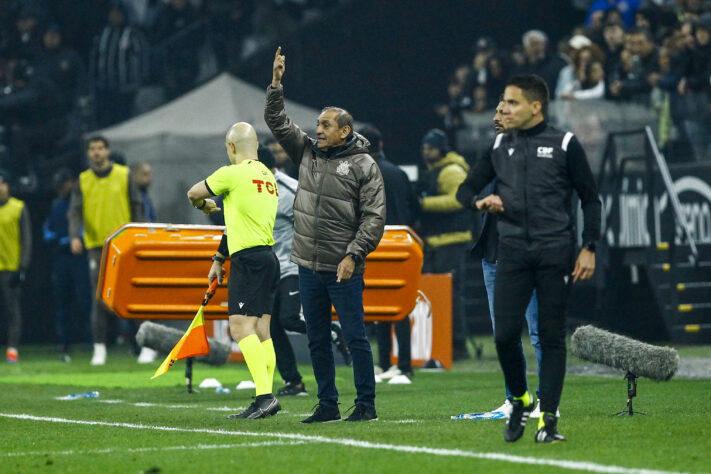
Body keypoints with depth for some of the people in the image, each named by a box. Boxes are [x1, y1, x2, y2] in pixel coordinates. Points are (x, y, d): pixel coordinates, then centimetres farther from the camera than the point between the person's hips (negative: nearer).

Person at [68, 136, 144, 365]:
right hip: (96, 246, 1)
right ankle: (99, 348, 1)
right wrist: (75, 236, -17)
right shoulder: (83, 180, 7)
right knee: (99, 298, -2)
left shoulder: (123, 175, 5)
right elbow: (75, 211, 0)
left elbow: (136, 207, 6)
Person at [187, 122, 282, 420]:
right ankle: (266, 400, 8)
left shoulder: (234, 173, -9)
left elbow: (194, 193, 5)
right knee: (260, 331, 9)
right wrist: (219, 259, 32)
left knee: (241, 327, -14)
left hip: (249, 260, -9)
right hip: (268, 258, 9)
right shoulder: (267, 176, 19)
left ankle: (264, 395, -25)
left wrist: (204, 205, 29)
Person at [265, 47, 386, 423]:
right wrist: (276, 84, 0)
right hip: (308, 265, 6)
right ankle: (327, 405, 16)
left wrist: (353, 255, -16)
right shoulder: (307, 152, 10)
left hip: (344, 269, -6)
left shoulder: (363, 165, -5)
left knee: (355, 338, -4)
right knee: (317, 340, 9)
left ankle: (366, 404, 2)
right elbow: (277, 122, 12)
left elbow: (374, 217, -9)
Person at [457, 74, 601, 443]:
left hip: (555, 252, -3)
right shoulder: (499, 146, 12)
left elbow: (589, 198, 5)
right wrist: (480, 201, -5)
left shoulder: (564, 144, 2)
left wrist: (589, 248, -2)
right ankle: (520, 401, 17)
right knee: (505, 334, -6)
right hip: (513, 252, 3)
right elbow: (468, 187, 19)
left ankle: (548, 418, 4)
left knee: (551, 336, -1)